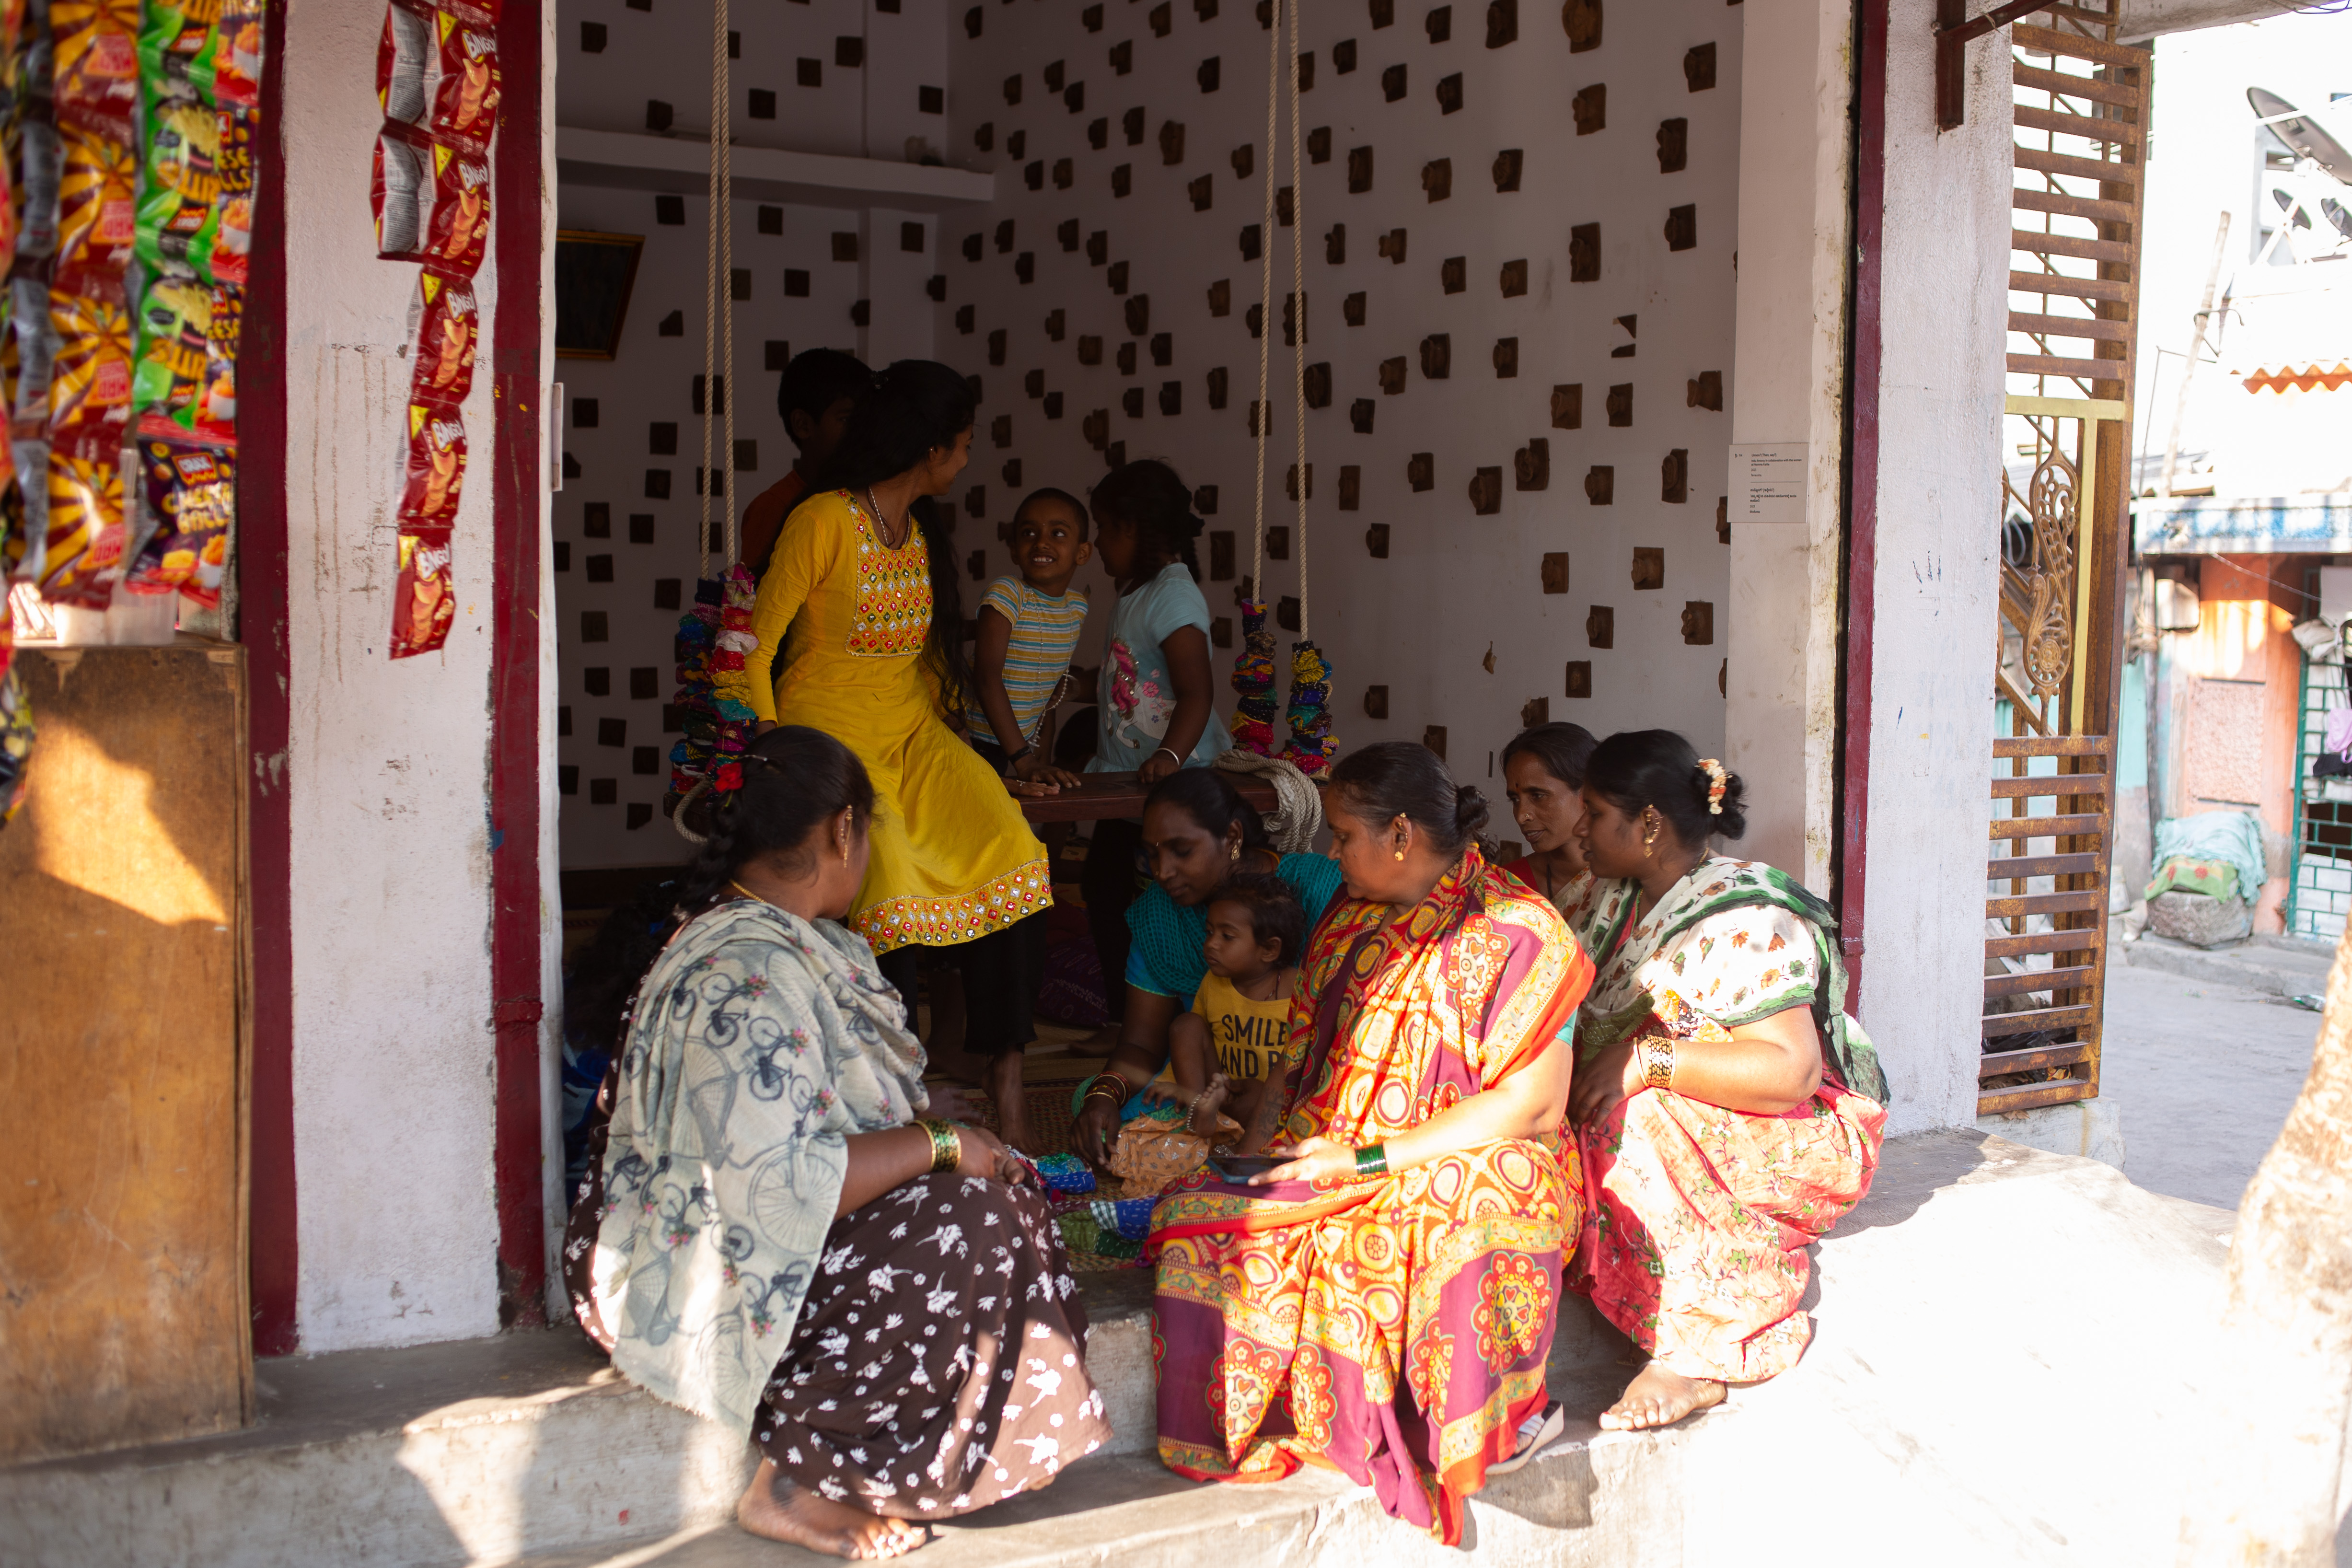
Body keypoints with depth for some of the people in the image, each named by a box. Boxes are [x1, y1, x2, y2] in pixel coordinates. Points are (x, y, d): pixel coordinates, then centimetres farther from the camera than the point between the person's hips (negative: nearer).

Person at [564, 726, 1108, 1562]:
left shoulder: (796, 942, 8)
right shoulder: (745, 976, -26)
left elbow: (826, 1109, 19)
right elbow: (780, 1184, -32)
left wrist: (932, 1135, 4)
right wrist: (937, 1145, -21)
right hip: (700, 1276, -10)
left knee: (1006, 1186, 1)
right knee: (967, 1224, -22)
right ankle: (792, 1486, -8)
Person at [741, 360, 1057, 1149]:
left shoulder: (926, 529, 16)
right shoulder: (823, 521, -9)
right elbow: (753, 649, -8)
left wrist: (943, 747, 16)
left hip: (913, 730, 6)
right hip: (829, 733, -6)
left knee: (1009, 849, -19)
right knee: (888, 881, -29)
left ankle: (1004, 1068, -15)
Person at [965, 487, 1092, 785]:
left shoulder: (1077, 606, 4)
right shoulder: (1005, 594, -16)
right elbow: (987, 677, -25)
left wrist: (1043, 741, 11)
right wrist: (1023, 759, -31)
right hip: (977, 736, -5)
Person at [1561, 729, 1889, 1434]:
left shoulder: (1742, 924, -21)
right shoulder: (1615, 899, 6)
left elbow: (1789, 1071, -31)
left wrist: (1647, 1060, -32)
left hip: (1803, 1133, -8)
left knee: (1633, 1123, -34)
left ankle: (1696, 1351, -28)